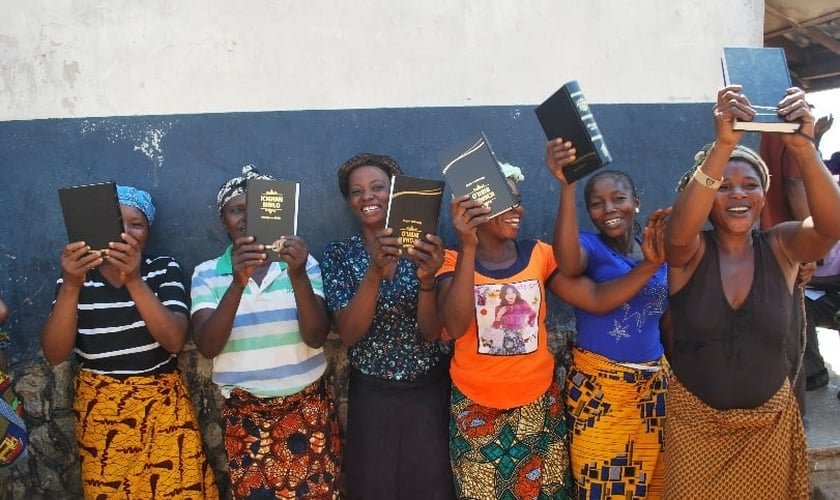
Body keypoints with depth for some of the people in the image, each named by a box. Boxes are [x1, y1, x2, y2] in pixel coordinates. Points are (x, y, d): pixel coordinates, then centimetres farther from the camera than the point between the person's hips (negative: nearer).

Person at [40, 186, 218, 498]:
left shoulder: (164, 270, -4)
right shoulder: (76, 276, -2)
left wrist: (135, 281, -28)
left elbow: (175, 342, -17)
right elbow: (54, 355, -12)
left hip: (162, 406, -1)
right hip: (99, 409, 1)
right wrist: (71, 287, -25)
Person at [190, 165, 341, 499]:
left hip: (308, 409, 0)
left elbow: (316, 337, -12)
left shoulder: (301, 262, -3)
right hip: (244, 415, 0)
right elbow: (207, 347, -13)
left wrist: (298, 275, -26)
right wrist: (238, 282, -26)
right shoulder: (207, 273, -1)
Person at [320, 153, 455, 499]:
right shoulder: (339, 254, -4)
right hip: (371, 395, 0)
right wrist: (374, 272, -29)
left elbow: (431, 331, -11)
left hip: (430, 391, 0)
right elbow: (348, 335, -14)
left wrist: (426, 278, -29)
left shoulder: (422, 248, -6)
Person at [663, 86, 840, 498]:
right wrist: (722, 146, -46)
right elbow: (679, 232, -34)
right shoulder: (690, 252, -11)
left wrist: (803, 148, -41)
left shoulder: (781, 247, -6)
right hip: (694, 419, -2)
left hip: (769, 421, 2)